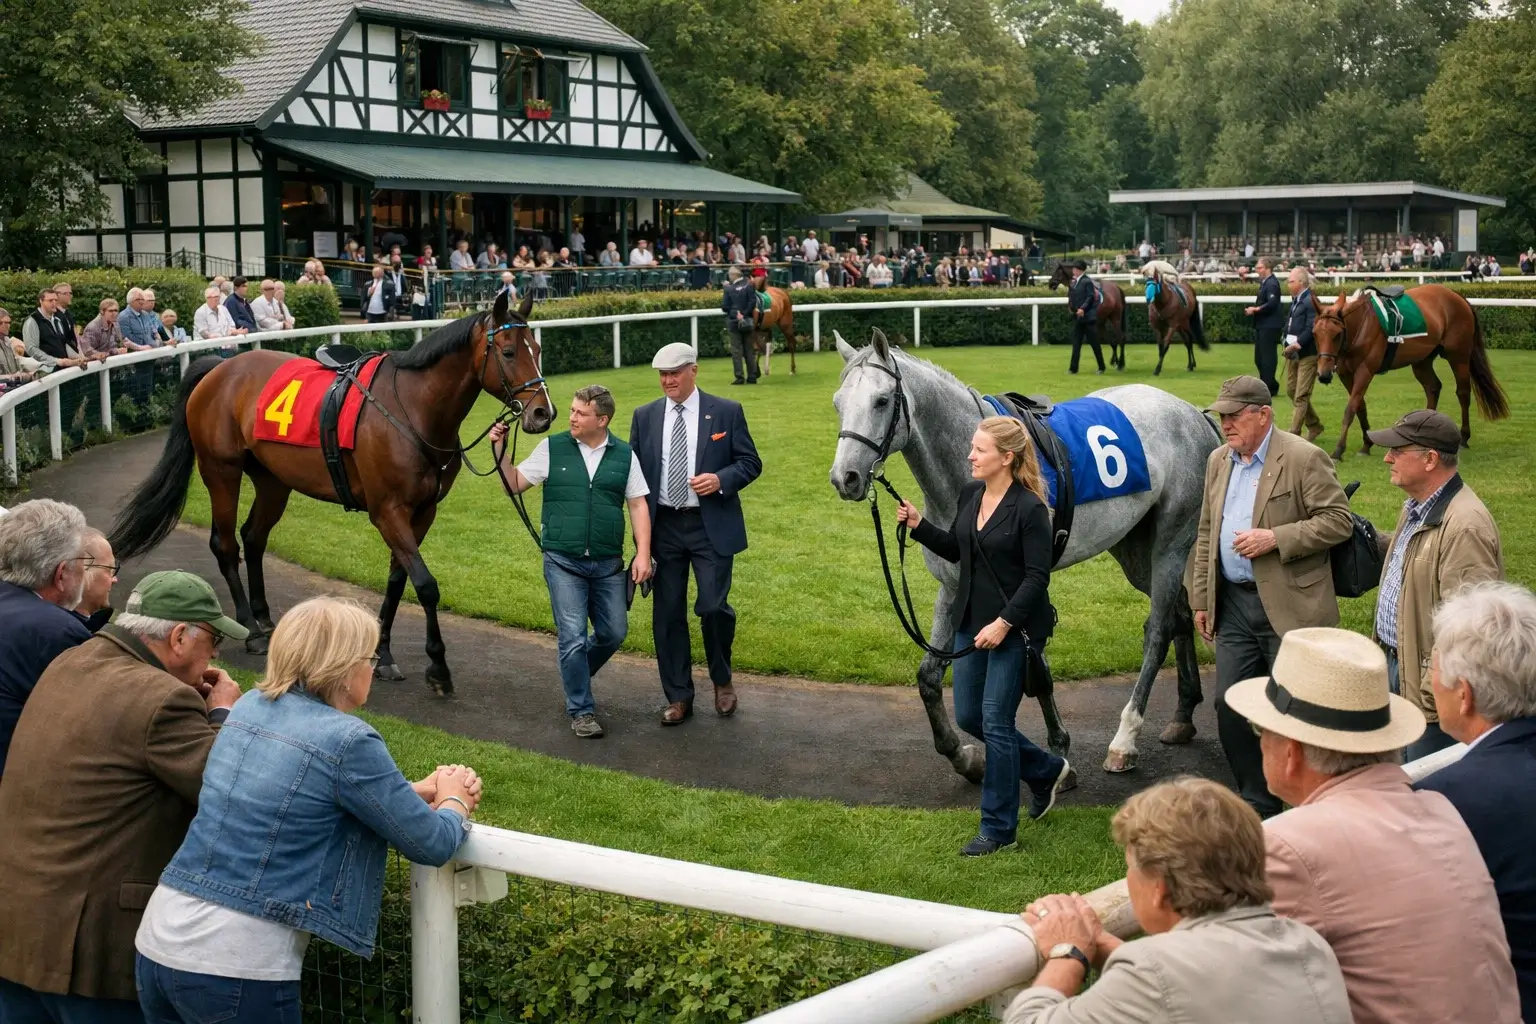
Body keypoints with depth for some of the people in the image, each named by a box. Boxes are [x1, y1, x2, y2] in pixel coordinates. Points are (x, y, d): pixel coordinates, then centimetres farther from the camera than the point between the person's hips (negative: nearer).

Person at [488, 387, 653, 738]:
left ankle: (575, 674, 36)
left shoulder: (624, 455, 2)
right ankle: (581, 711, 11)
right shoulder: (552, 448, 0)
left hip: (608, 564, 2)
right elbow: (514, 485, 5)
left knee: (614, 633, 8)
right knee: (573, 637, -3)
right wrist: (500, 451, -10)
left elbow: (638, 505, 2)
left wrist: (643, 553, -6)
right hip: (563, 562, -2)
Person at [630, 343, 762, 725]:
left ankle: (722, 681, 17)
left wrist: (721, 479, -18)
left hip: (711, 526, -3)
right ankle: (678, 698, 17)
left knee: (713, 606, -10)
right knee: (667, 614, 6)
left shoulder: (727, 412, -1)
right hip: (664, 527, 3)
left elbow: (751, 463, 2)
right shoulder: (645, 416, 7)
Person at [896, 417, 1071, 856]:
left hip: (1015, 629, -8)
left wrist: (1004, 623, -23)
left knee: (995, 722, -3)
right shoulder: (970, 493, 5)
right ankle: (1047, 771, 35)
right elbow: (955, 550, 16)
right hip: (971, 622, 8)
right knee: (968, 716, 13)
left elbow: (1037, 577, -17)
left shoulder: (1029, 508, -17)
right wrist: (918, 525, 1)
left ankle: (999, 828, 11)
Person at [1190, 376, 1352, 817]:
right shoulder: (1218, 461, 12)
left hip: (1289, 607, -6)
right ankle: (1257, 804, 21)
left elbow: (1339, 520, -13)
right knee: (1229, 707, 6)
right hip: (1233, 605, 7)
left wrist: (1275, 538, -22)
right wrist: (1200, 599, 14)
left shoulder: (1304, 459, -9)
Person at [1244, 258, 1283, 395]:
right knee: (1259, 358, 15)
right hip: (1262, 326, 10)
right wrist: (1254, 309, 2)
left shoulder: (1271, 284, -15)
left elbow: (1272, 304, -26)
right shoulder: (1264, 283, 16)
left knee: (1267, 357, -4)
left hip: (1269, 326, -10)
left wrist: (1256, 309, -19)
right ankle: (1271, 385, 24)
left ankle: (1268, 387, 3)